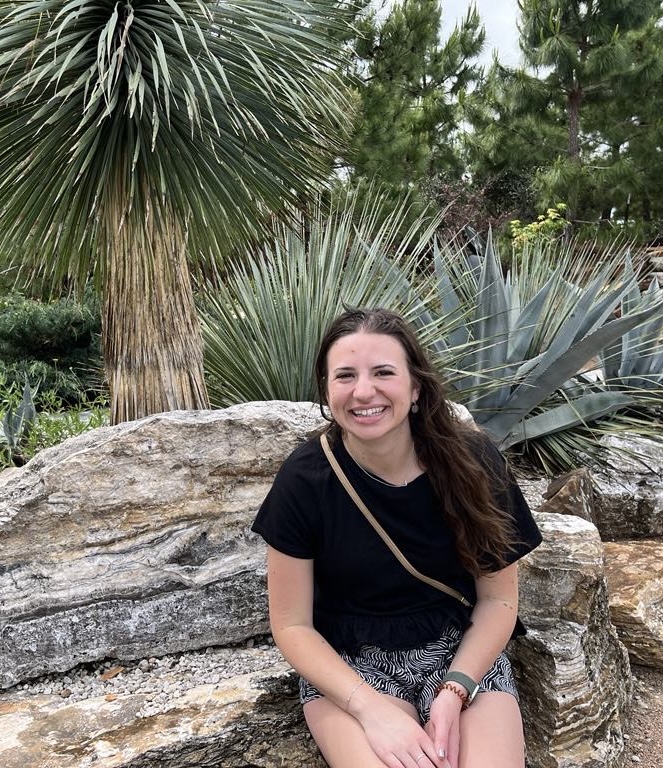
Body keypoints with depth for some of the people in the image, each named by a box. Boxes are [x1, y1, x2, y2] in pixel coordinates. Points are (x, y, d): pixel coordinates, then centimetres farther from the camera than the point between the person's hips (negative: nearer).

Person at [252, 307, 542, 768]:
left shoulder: (472, 462, -12)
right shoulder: (304, 479, -15)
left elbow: (498, 599, -2)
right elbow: (292, 625, -8)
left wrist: (452, 693, -15)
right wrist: (371, 707, -19)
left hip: (463, 653, 2)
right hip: (347, 664, -1)